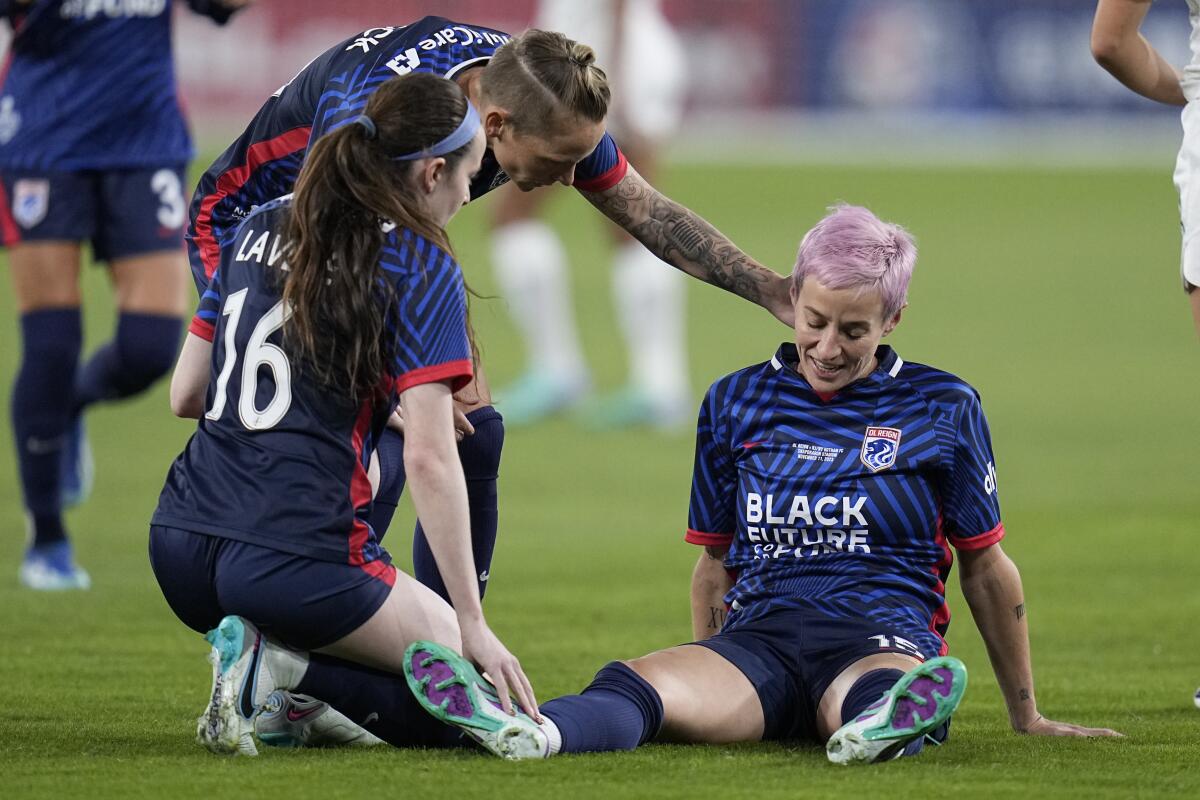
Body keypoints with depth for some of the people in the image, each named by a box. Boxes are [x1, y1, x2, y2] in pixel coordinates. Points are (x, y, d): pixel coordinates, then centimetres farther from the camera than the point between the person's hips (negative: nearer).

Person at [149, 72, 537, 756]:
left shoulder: (262, 227, 14)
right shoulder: (421, 266, -5)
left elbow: (185, 396, 20)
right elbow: (429, 457, -12)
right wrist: (472, 623, -8)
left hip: (180, 547, 7)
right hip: (296, 561, -7)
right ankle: (285, 663, -12)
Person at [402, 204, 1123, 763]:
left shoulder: (942, 407, 10)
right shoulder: (736, 404, 17)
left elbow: (986, 569, 15)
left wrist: (1027, 715, 19)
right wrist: (712, 692, 20)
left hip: (886, 638, -2)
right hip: (760, 637, 2)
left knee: (867, 697, -44)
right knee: (635, 687, -35)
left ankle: (884, 725, -80)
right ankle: (531, 733, -66)